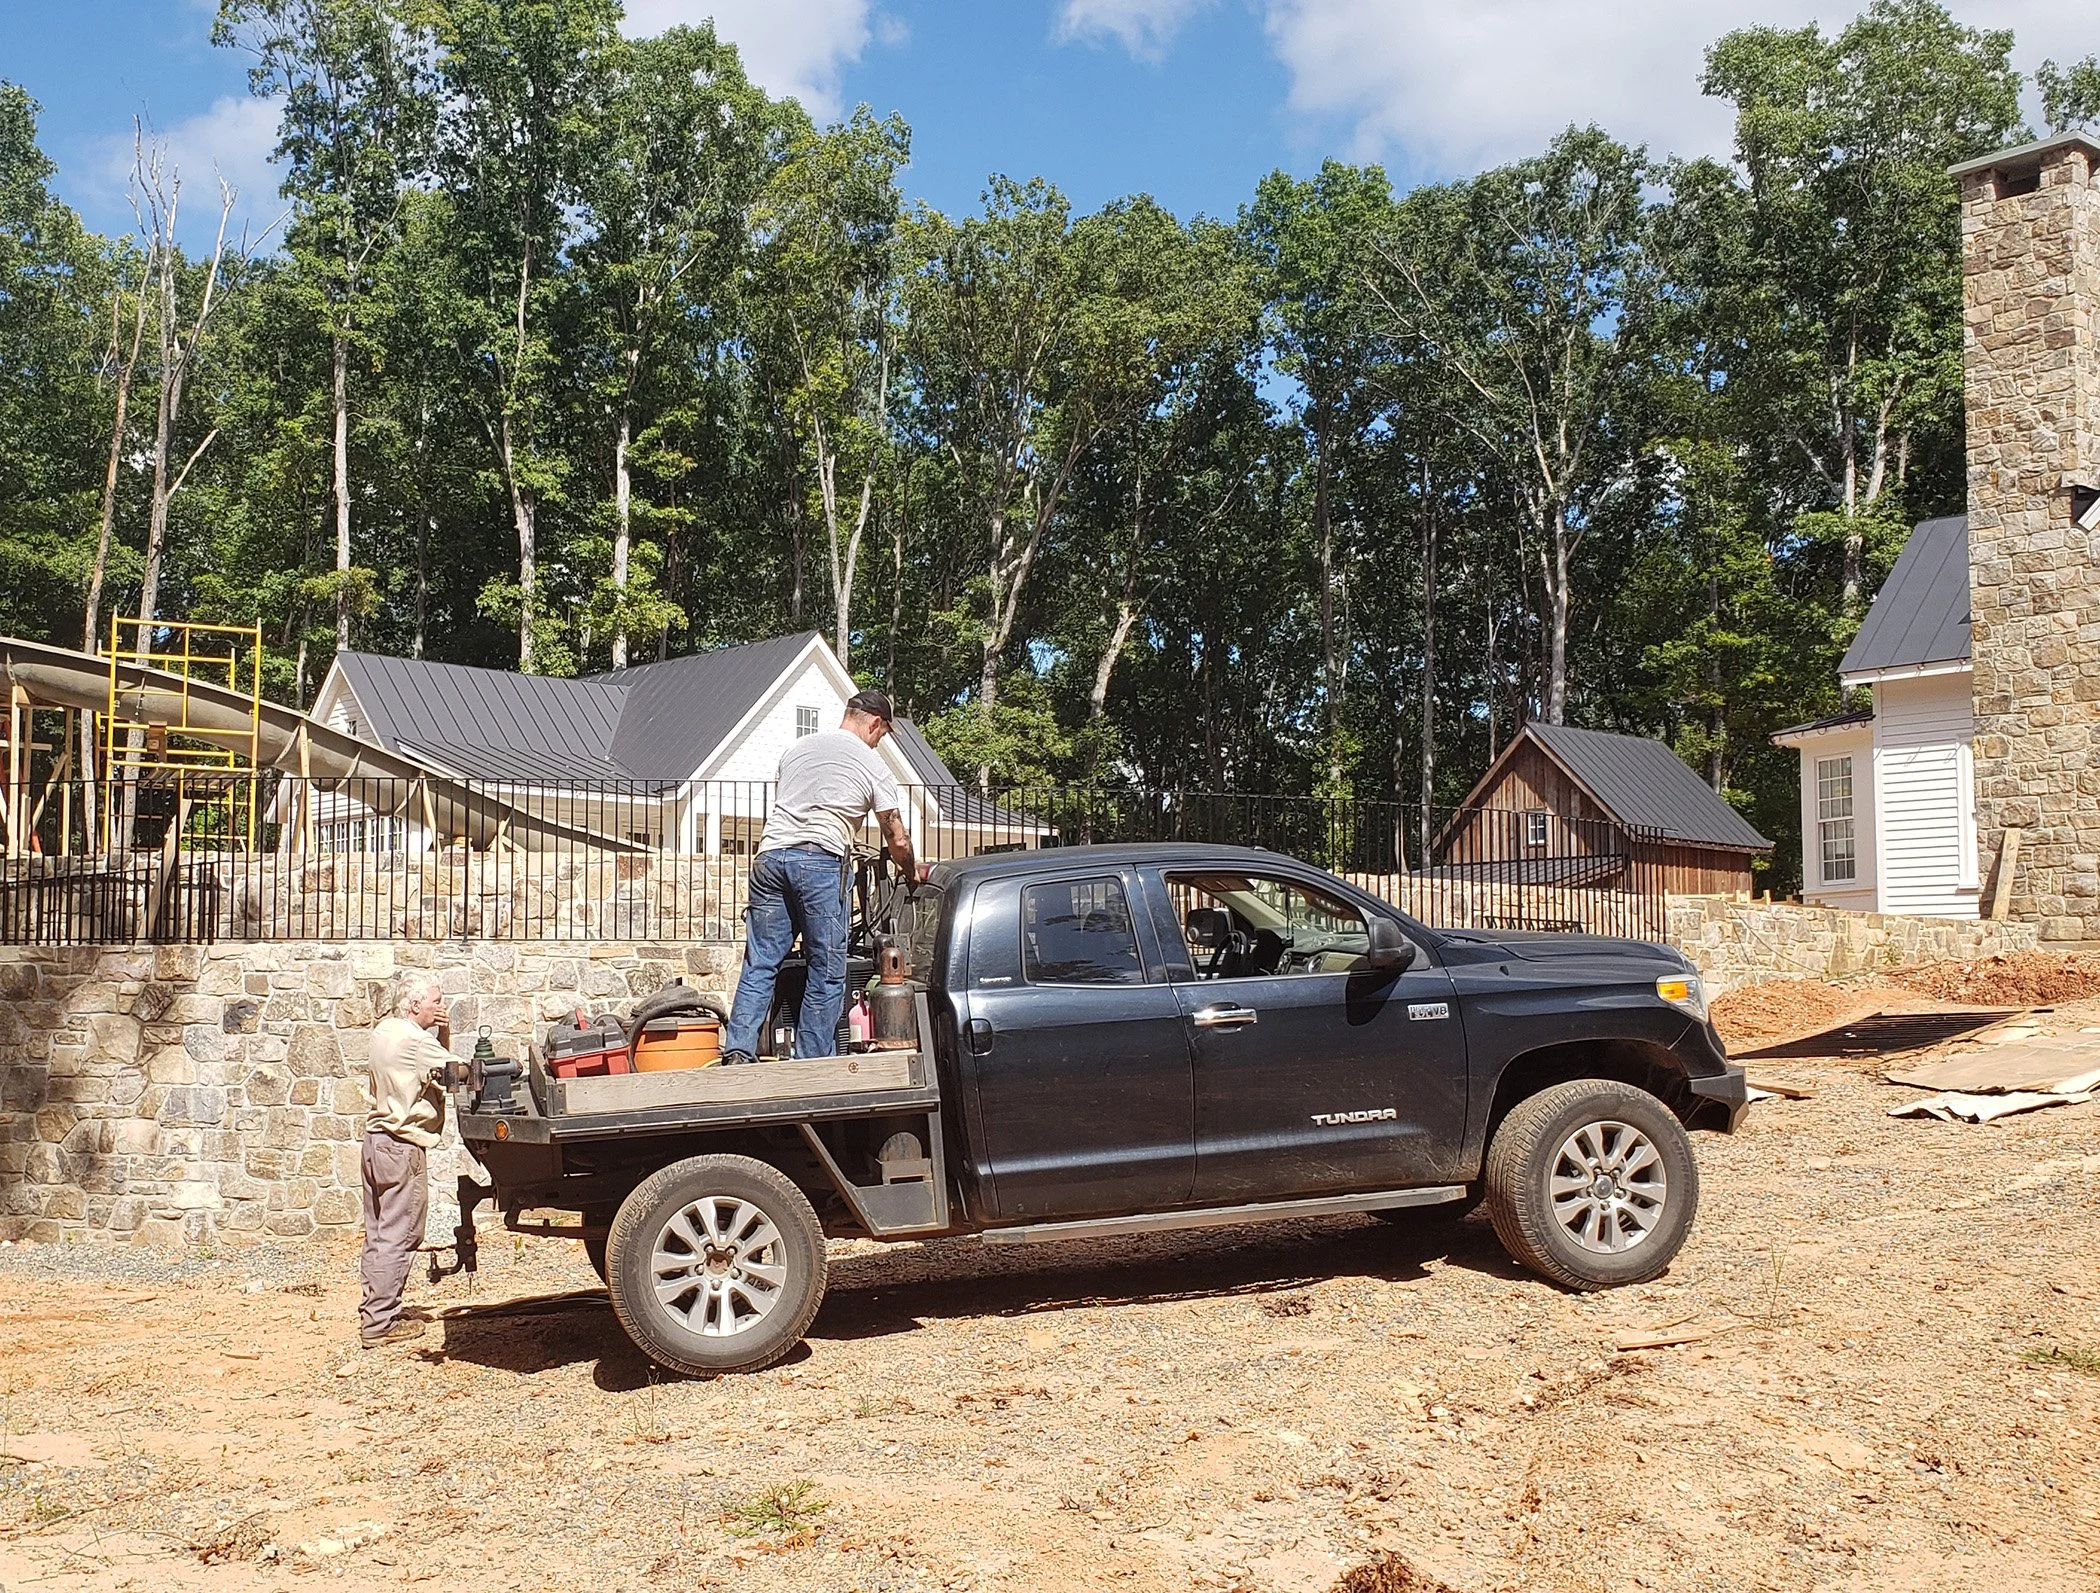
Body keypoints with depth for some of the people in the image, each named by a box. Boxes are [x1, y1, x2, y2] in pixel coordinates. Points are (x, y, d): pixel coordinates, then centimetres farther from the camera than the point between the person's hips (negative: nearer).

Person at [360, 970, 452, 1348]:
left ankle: (371, 1312, 21)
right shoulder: (416, 1039, -17)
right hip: (402, 1147, -10)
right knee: (398, 1238, -4)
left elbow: (435, 1066, 15)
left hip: (376, 1137, 10)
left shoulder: (384, 1029, 11)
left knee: (378, 1235, 15)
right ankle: (380, 1323, -1)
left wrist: (443, 1033, -1)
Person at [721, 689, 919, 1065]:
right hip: (821, 862, -5)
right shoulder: (873, 766, 9)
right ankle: (812, 1067, 5)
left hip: (770, 856, 5)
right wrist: (913, 874, 30)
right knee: (826, 971, 3)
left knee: (760, 963, 7)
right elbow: (897, 841, 12)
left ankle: (738, 1052, -2)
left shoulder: (797, 748, 22)